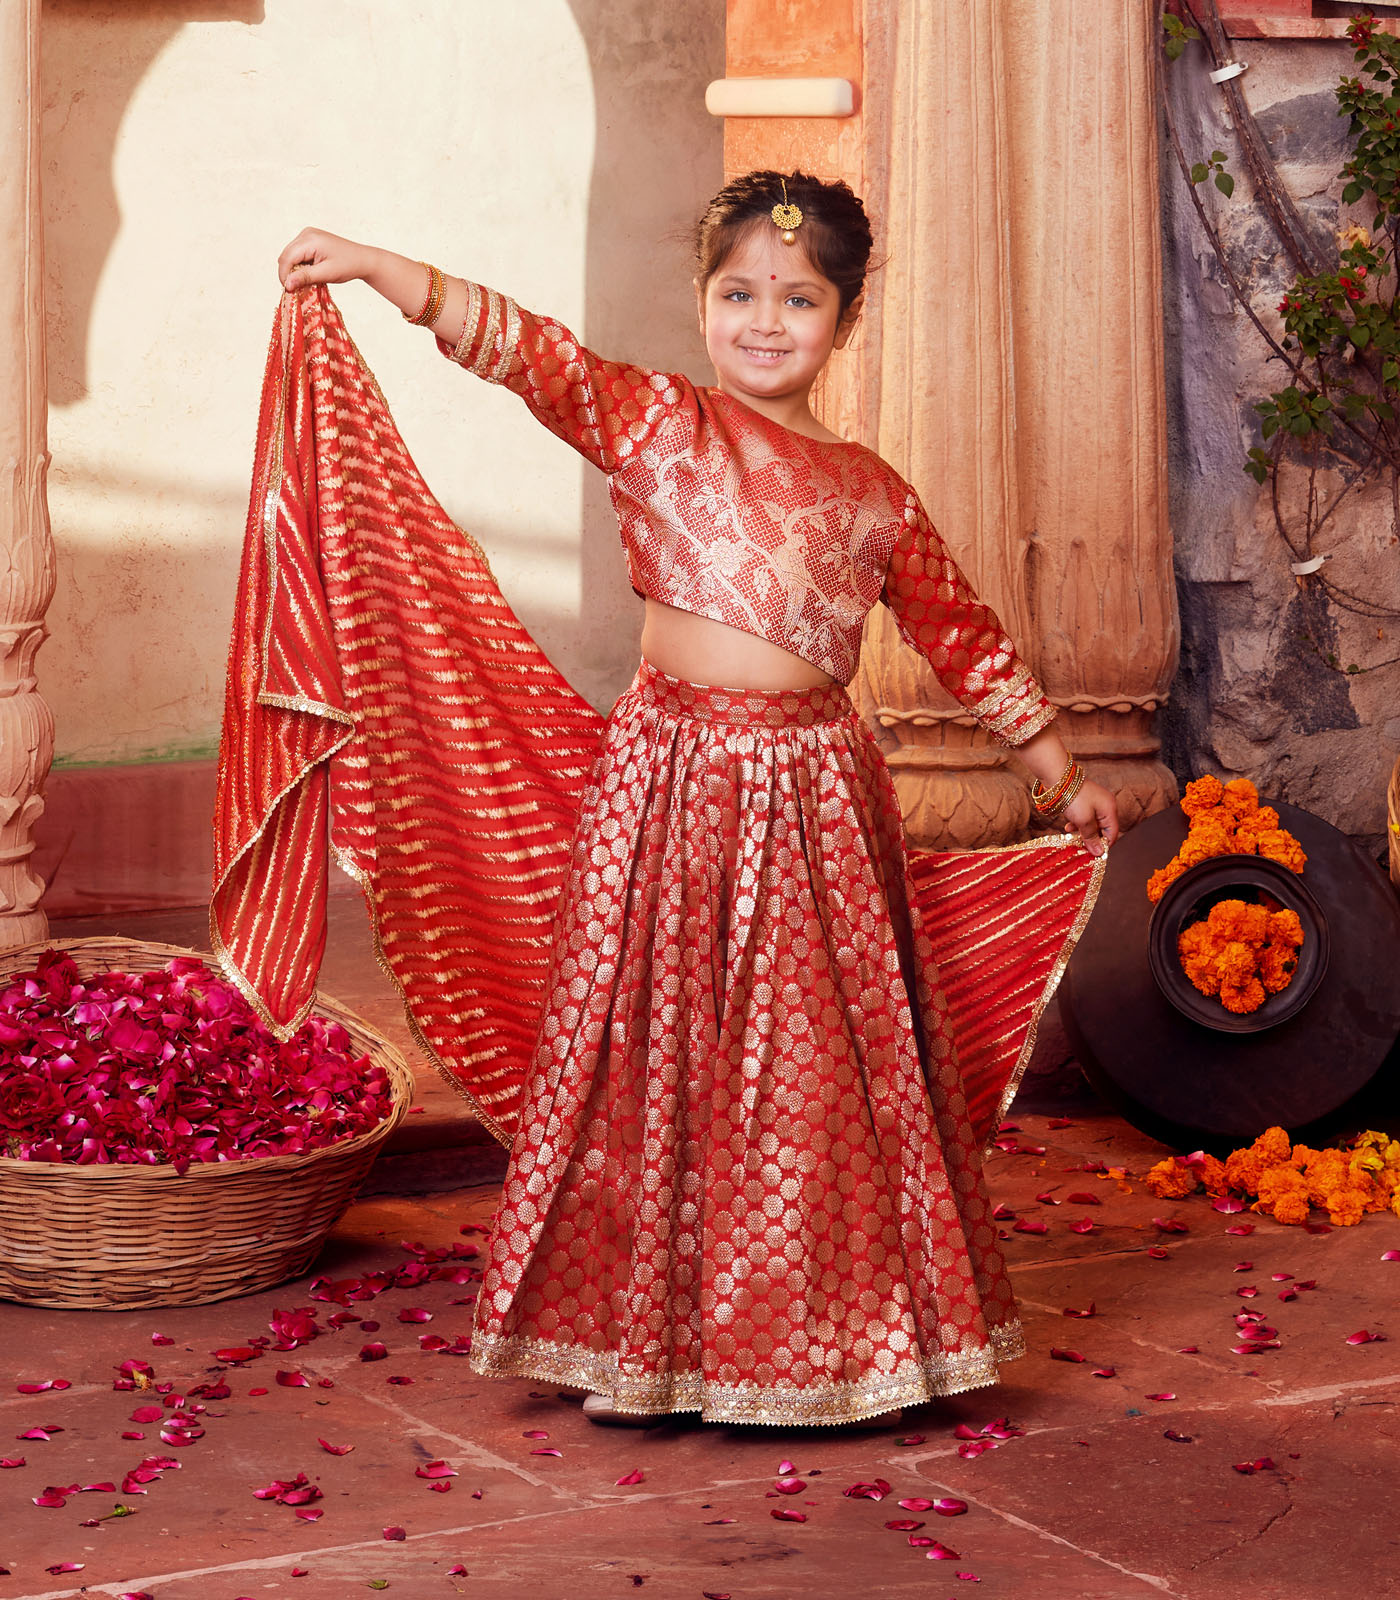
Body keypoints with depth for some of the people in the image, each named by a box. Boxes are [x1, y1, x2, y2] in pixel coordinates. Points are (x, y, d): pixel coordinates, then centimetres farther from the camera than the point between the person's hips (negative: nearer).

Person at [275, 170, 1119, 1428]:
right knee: (659, 1060, 3)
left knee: (823, 1075, 8)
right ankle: (647, 1342, 15)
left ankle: (825, 1343, 21)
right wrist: (381, 271, -21)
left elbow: (962, 632, 17)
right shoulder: (657, 425, 1)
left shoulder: (873, 493, 9)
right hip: (672, 783, -2)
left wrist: (1059, 772, 21)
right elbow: (530, 352, -10)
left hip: (820, 801, 2)